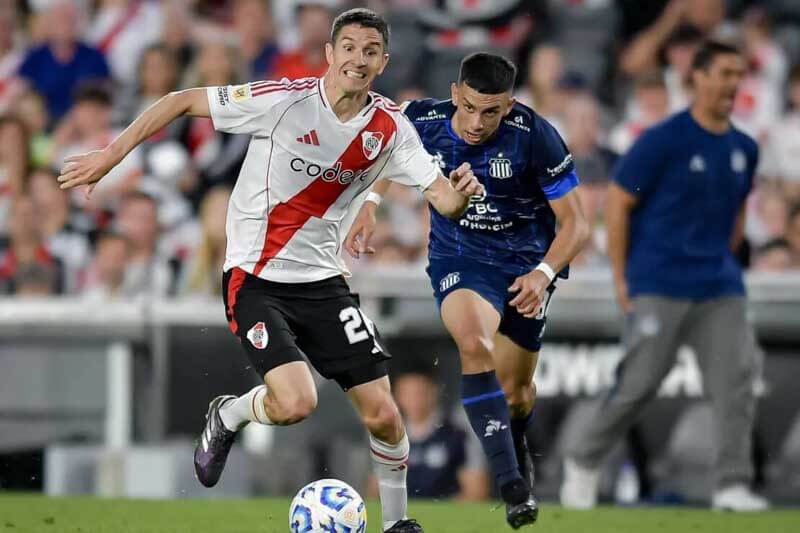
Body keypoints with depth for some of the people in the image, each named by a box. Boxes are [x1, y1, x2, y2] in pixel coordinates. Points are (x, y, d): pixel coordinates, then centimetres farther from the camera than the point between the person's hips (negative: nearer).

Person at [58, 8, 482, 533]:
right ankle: (228, 416, 11)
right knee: (296, 402, -24)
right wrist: (110, 156, -9)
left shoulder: (390, 127, -3)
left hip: (324, 281, 4)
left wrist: (458, 193, -31)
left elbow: (443, 197, -6)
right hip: (256, 278, -4)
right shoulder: (283, 100, -16)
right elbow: (182, 101, -8)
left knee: (381, 412, -3)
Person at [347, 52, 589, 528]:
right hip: (459, 260, 0)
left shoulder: (535, 136, -23)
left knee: (515, 392, 11)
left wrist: (544, 273, -32)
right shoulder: (424, 121, -15)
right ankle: (511, 481, -30)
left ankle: (516, 447, 50)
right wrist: (369, 207, 1)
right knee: (475, 344, -31)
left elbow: (576, 224, -17)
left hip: (526, 264, 0)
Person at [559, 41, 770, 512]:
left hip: (719, 287, 5)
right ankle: (584, 461, 16)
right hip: (659, 285, -5)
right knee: (640, 381, -5)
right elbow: (618, 203, -7)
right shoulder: (664, 140, -9)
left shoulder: (744, 149, 10)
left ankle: (733, 485, -6)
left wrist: (725, 265, 17)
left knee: (738, 377, -8)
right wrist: (622, 280, -8)